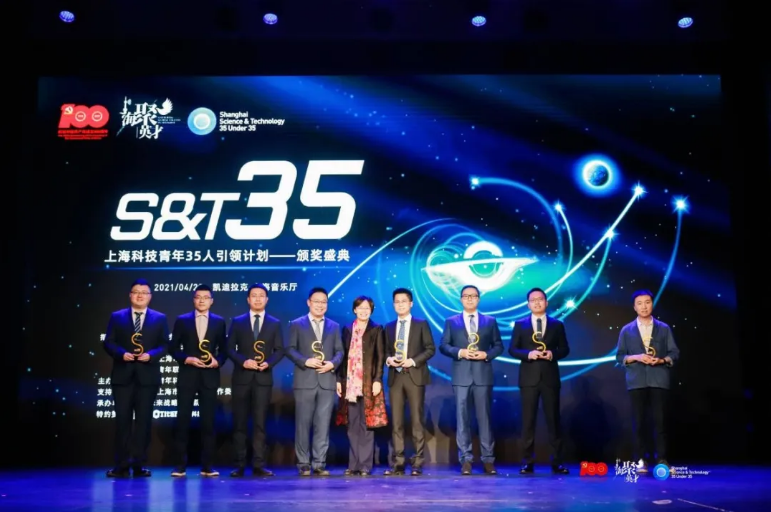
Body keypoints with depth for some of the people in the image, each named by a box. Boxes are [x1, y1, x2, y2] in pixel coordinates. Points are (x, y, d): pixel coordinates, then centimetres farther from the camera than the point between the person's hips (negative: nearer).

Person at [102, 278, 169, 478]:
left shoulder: (160, 318, 8)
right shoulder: (117, 317, 9)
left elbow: (164, 345, 3)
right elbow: (108, 342, 3)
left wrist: (151, 355, -15)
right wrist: (122, 354, -15)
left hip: (147, 376, 0)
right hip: (122, 375, 0)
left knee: (144, 420, 3)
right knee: (122, 419, 0)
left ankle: (138, 464, 10)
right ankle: (121, 465, 5)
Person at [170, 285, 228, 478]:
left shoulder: (219, 322, 8)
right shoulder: (182, 320, 5)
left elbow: (224, 350, 10)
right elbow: (173, 348, 4)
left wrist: (217, 361, -10)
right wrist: (187, 359, -12)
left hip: (209, 377, 1)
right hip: (187, 376, -1)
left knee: (208, 422, 3)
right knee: (183, 420, -1)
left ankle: (207, 466, 8)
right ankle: (180, 465, 5)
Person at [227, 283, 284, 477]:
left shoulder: (275, 323, 9)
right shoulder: (237, 322, 7)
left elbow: (279, 350, 5)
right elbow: (230, 348, 3)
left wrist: (268, 363, -13)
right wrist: (243, 361, -13)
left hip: (264, 378, 0)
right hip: (241, 377, 0)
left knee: (260, 423, 1)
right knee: (240, 422, 1)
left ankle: (258, 465, 4)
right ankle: (239, 465, 6)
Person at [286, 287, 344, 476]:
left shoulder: (334, 326, 15)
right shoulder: (297, 324, 7)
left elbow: (339, 351, 10)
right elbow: (290, 349, 0)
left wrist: (333, 364, -9)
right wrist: (306, 361, -15)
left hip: (327, 381, 2)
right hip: (305, 381, -2)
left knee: (323, 424, 1)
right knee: (303, 423, 0)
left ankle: (319, 463, 6)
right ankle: (303, 464, 7)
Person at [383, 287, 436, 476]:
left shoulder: (421, 324, 4)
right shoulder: (389, 326, 15)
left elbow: (430, 348, -1)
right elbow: (386, 350, 16)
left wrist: (413, 361, -13)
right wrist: (389, 359, -7)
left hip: (415, 376, -3)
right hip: (395, 377, 3)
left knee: (417, 420, -2)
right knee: (396, 421, 2)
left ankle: (418, 463, 2)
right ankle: (398, 463, 5)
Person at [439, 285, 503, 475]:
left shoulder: (490, 321, 10)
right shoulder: (451, 322, 10)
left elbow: (499, 345, 9)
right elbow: (443, 346, 5)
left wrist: (486, 355, -10)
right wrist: (459, 352, -12)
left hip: (483, 375, 0)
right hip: (461, 376, 0)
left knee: (485, 417, 2)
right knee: (462, 417, 0)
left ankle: (488, 459, 7)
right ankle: (465, 459, 5)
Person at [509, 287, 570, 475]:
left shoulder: (557, 325, 9)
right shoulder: (520, 325, 7)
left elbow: (564, 349, 7)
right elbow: (512, 349, 3)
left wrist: (552, 354, -13)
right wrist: (528, 354, -14)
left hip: (550, 378, 0)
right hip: (529, 378, 0)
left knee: (553, 419, 2)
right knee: (528, 420, 1)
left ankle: (557, 462, 8)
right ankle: (528, 461, 7)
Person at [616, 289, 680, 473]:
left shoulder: (664, 328, 8)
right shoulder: (626, 330, 9)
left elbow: (674, 352, 6)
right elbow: (620, 356, 7)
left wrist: (662, 360, -12)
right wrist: (636, 357, -11)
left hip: (659, 380, 0)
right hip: (636, 381, 0)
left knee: (660, 420, -2)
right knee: (638, 422, 1)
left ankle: (662, 460, 3)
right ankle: (640, 460, 6)